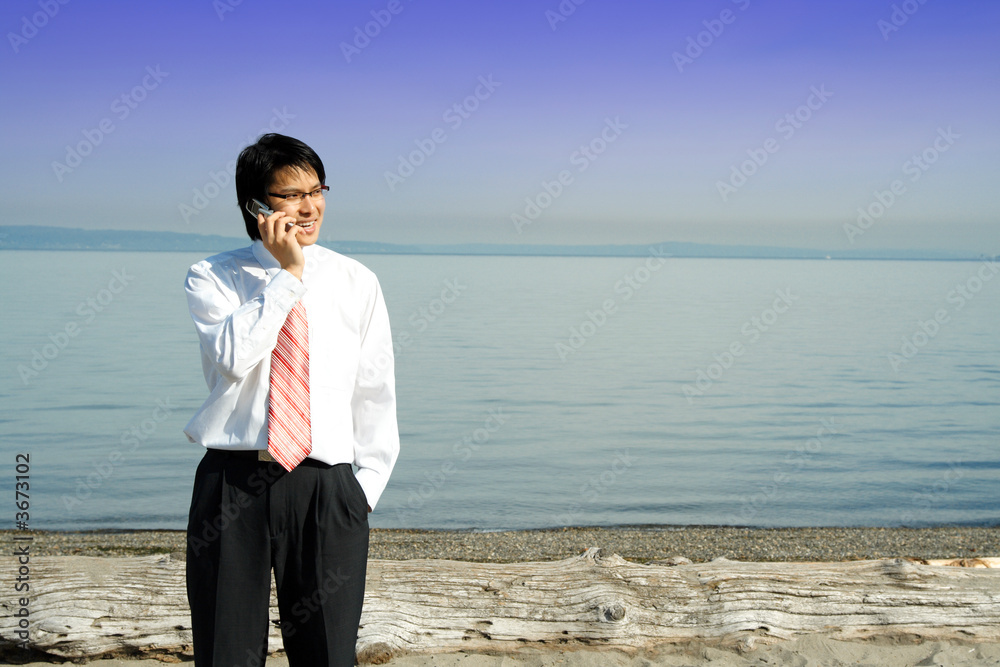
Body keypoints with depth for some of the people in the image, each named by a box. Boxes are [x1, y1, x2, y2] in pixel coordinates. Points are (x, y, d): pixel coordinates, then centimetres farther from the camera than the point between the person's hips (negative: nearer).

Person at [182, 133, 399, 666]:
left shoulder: (356, 284, 7)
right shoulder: (210, 279, 3)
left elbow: (375, 394, 9)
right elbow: (234, 356, -16)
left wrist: (366, 486, 3)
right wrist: (288, 275, -12)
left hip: (325, 487, 1)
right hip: (232, 483, -1)